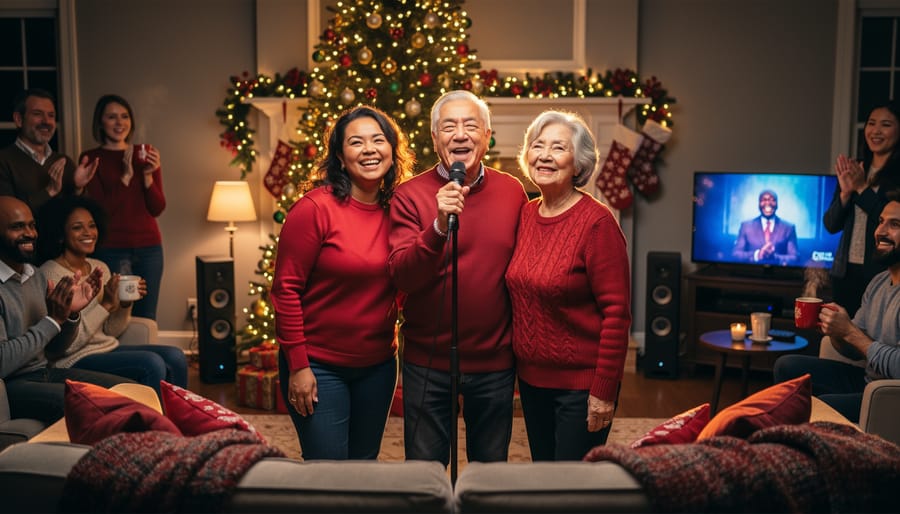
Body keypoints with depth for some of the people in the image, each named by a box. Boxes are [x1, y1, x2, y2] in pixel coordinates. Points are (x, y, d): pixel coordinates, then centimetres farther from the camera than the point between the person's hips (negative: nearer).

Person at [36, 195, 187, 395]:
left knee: (175, 357, -11)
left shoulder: (100, 268, 9)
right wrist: (105, 304, -22)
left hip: (109, 349, 7)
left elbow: (112, 331, 12)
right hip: (74, 361, -7)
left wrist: (125, 304, -6)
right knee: (152, 363, -24)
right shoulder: (50, 275, -13)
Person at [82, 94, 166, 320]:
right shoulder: (91, 158, -1)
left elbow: (157, 208, 4)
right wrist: (125, 176, -18)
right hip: (111, 250, -3)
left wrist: (148, 176, -11)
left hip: (149, 247, 3)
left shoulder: (146, 155, 9)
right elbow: (101, 209, -9)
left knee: (147, 318, 3)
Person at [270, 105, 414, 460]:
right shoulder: (315, 208, -14)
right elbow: (286, 289, -14)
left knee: (365, 465, 18)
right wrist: (297, 365, -15)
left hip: (378, 364, 5)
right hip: (319, 367, -5)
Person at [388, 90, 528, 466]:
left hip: (495, 363, 2)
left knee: (492, 462, 18)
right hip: (428, 361, -2)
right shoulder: (410, 195, -8)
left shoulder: (513, 192, 0)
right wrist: (439, 226, -33)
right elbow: (402, 276, -18)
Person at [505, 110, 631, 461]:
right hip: (531, 378, 7)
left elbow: (616, 311, -17)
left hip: (580, 384, -6)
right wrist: (518, 361, 9)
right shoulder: (526, 215, 4)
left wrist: (604, 391, -18)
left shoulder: (596, 222, -16)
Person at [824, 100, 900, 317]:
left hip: (882, 274, -5)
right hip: (845, 272, 5)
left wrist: (863, 188, -11)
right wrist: (845, 192, -8)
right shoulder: (853, 171, 12)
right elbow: (831, 225, 8)